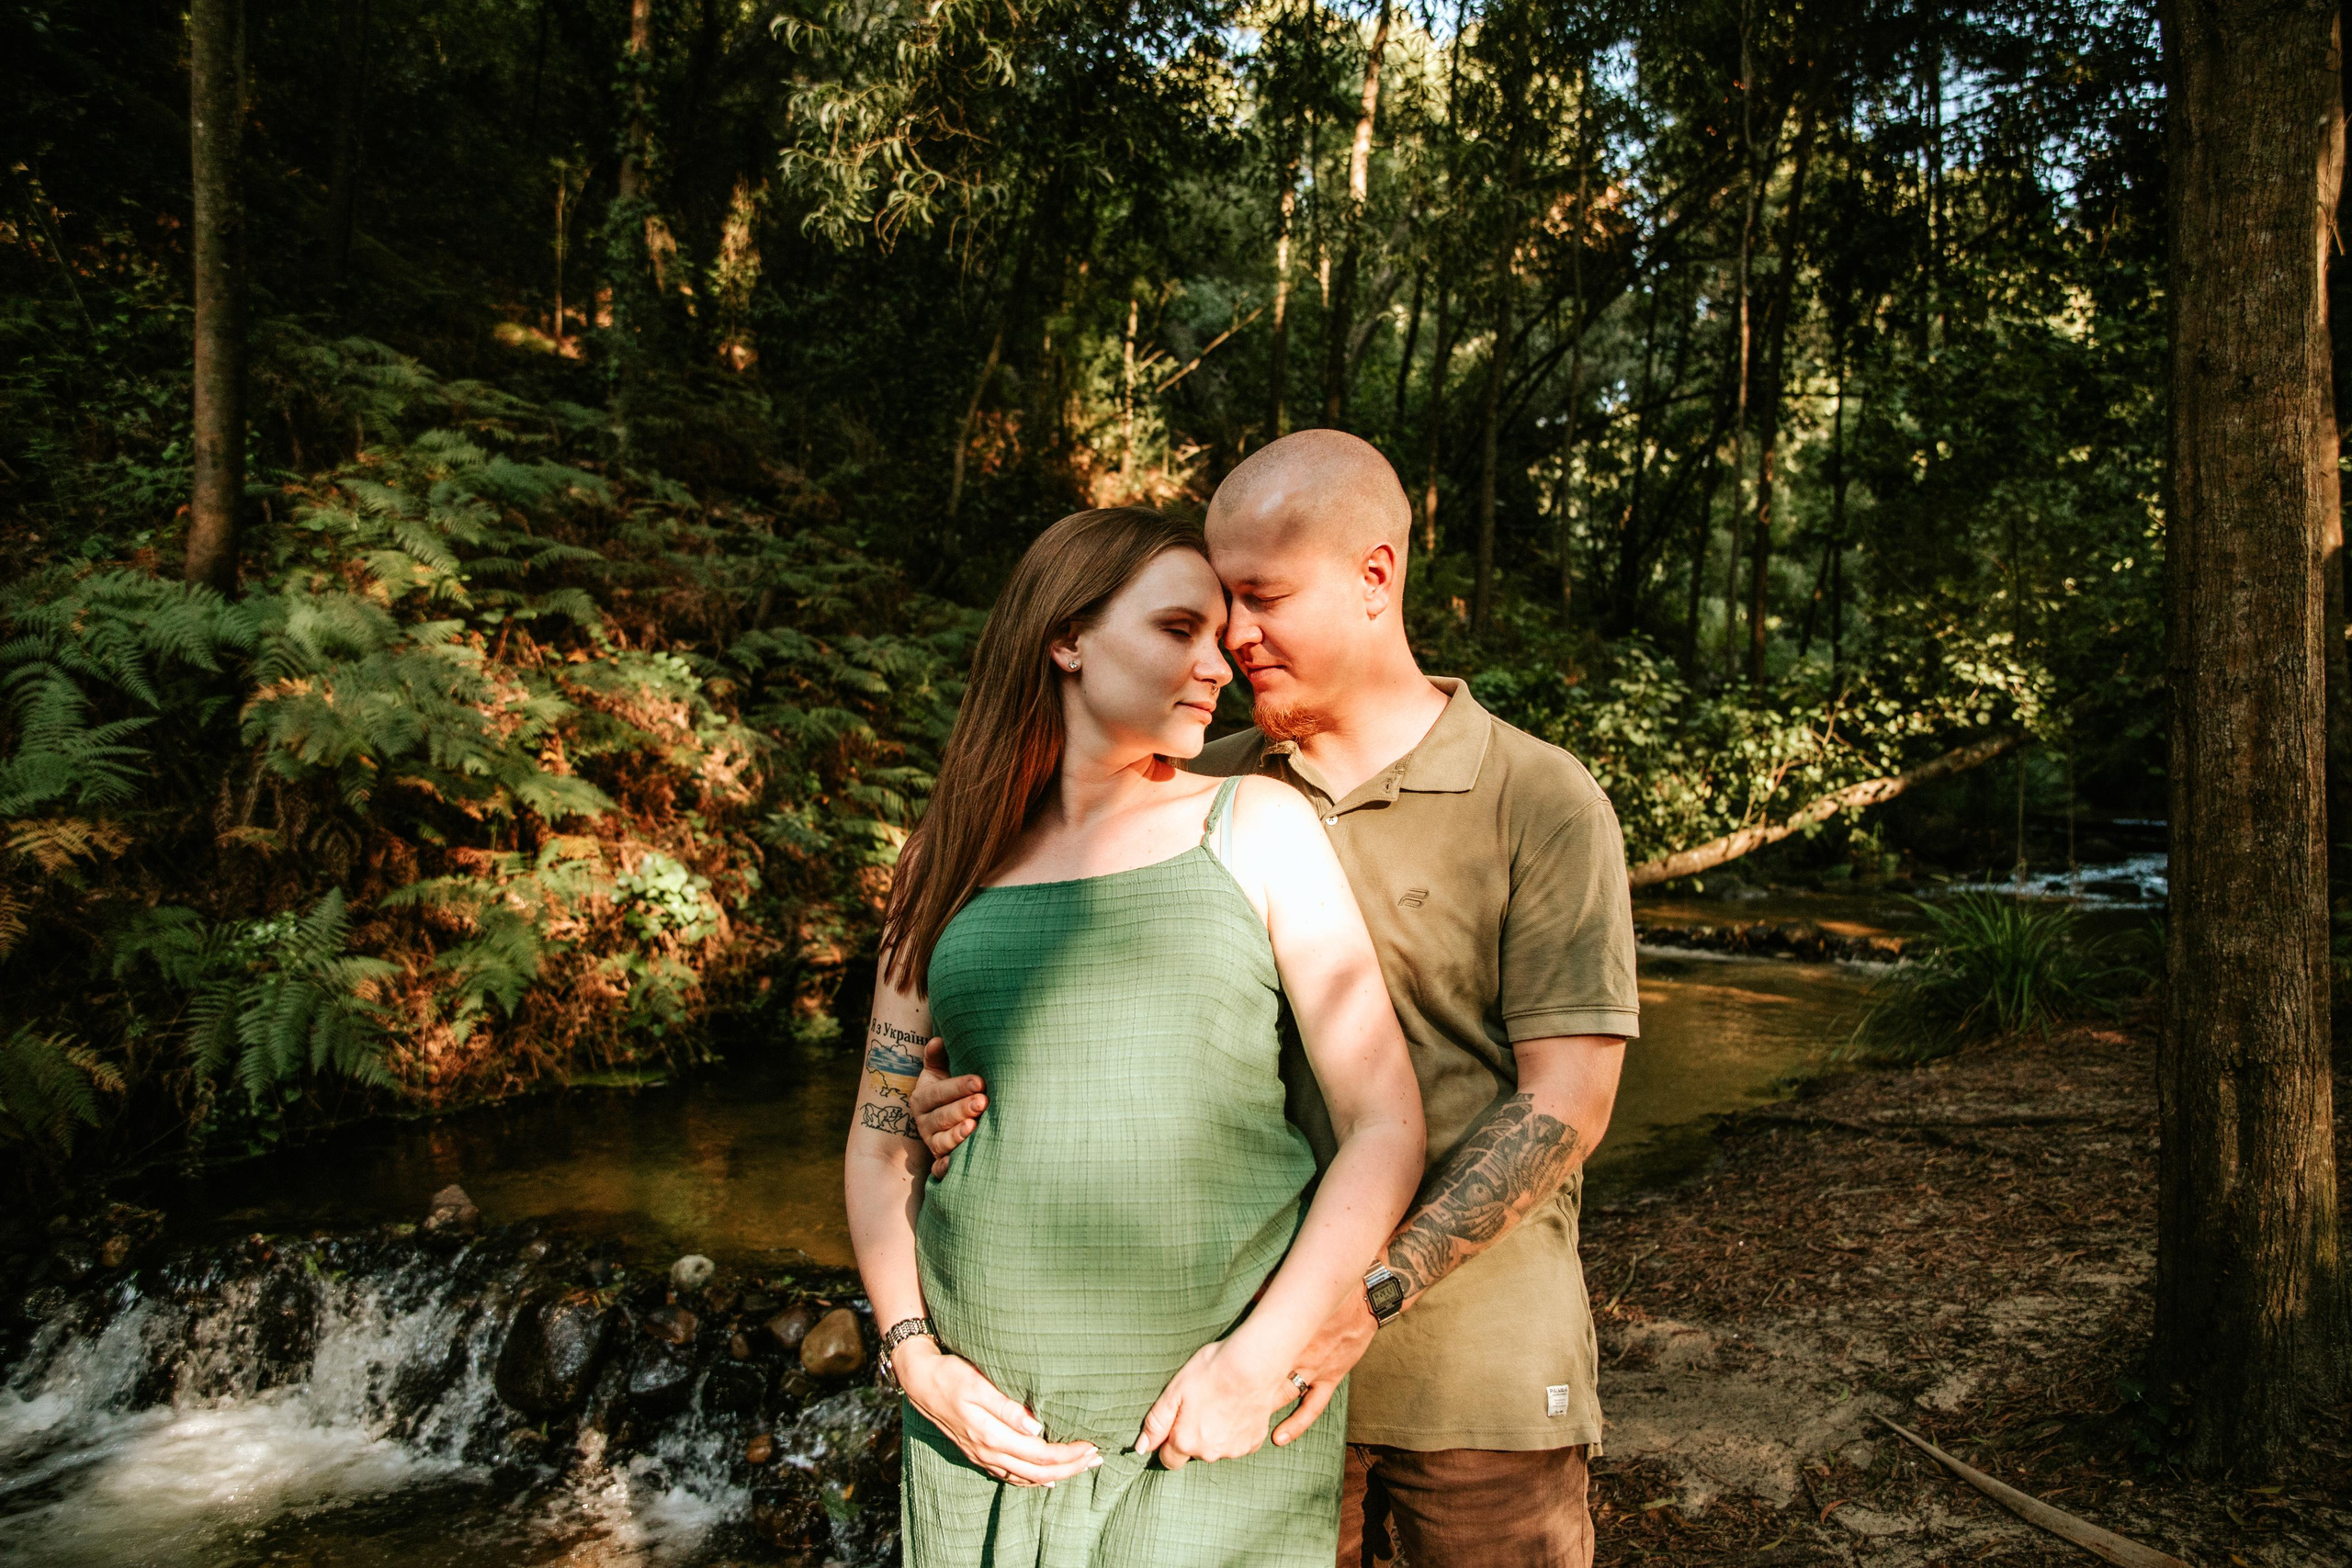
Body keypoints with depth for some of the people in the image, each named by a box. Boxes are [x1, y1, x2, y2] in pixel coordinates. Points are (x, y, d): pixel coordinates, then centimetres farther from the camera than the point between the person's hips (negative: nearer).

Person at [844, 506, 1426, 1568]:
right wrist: (920, 1362, -5)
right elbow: (882, 1140, 8)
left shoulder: (1258, 828, -3)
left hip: (1217, 1429, -2)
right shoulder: (951, 871, 5)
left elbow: (1388, 1128, -6)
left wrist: (1261, 1361, -15)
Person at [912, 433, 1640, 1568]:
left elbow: (1566, 1104, -13)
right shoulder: (1208, 789, 3)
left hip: (1476, 1376, -2)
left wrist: (1371, 1296, -22)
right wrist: (967, 1092, -13)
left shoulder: (1542, 803, -9)